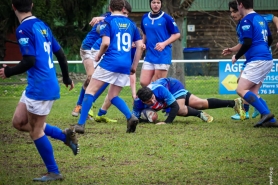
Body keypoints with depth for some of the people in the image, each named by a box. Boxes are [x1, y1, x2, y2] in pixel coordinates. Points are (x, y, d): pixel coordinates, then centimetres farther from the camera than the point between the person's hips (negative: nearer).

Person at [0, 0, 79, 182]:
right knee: (19, 122, 15)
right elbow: (60, 53, 17)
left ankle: (53, 172, 10)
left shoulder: (23, 29, -15)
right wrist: (66, 78, 29)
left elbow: (29, 61, -22)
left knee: (35, 130, 3)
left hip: (40, 87, -9)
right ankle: (65, 135, 16)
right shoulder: (42, 25, 11)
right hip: (41, 85, 9)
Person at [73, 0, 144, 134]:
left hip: (109, 63, -5)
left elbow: (105, 43, -13)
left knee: (90, 91, 2)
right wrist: (134, 66, 18)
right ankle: (130, 117, -7)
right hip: (125, 66, 5)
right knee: (113, 96, 16)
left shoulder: (108, 21, -1)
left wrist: (98, 55, 5)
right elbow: (140, 46, 12)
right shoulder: (131, 24, 15)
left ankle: (81, 124, -6)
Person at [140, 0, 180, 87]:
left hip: (163, 56, -5)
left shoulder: (166, 18, -6)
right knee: (143, 83, -2)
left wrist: (164, 44, -16)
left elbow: (177, 34, -3)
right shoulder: (144, 18, 9)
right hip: (149, 56, 5)